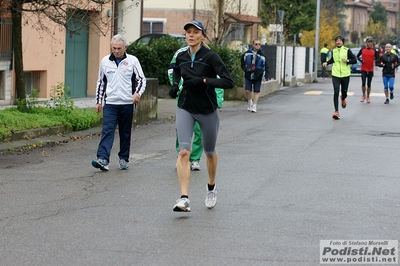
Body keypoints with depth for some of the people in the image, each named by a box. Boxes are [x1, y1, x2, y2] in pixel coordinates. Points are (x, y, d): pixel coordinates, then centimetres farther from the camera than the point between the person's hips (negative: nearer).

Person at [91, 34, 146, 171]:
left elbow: (141, 79, 0)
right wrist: (98, 101, 14)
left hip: (127, 104, -1)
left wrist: (137, 93, -19)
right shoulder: (105, 61, 8)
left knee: (125, 133, 8)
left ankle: (123, 159, 20)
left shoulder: (132, 61, 1)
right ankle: (103, 159, -22)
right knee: (107, 130, -12)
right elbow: (100, 82, 16)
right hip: (110, 104, 1)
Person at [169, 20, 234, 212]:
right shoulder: (181, 57, 1)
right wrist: (175, 85, 7)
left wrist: (203, 81, -28)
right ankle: (184, 199, -21)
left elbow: (228, 82, -21)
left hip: (207, 110, -2)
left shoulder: (211, 57, -13)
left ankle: (211, 187, 43)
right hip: (185, 109, 2)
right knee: (184, 151, -15)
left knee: (209, 152, 15)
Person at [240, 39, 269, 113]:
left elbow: (265, 67, 0)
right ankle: (249, 103, 22)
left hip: (258, 77, -1)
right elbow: (242, 61, 16)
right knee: (247, 91, -4)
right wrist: (245, 68, 0)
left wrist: (265, 76, -9)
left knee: (256, 91, 2)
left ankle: (254, 106, 10)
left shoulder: (262, 56, -4)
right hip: (248, 76, 1)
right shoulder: (247, 53, -1)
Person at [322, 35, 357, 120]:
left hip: (345, 75, -1)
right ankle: (336, 112, -9)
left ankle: (343, 99, 49)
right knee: (336, 92, -10)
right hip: (335, 74, 1)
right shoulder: (333, 51, 6)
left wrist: (347, 61, -19)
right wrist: (327, 63, 7)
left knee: (344, 91, 9)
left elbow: (354, 60, -2)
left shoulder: (347, 50, -3)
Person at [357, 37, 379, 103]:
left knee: (369, 84, 6)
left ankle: (368, 97, 17)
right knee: (363, 83, -9)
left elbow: (377, 58, 6)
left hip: (371, 70, 1)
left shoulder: (374, 50, 2)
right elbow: (358, 56, 13)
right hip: (363, 69, -1)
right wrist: (360, 60, -4)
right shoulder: (362, 49, 1)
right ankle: (363, 95, 11)